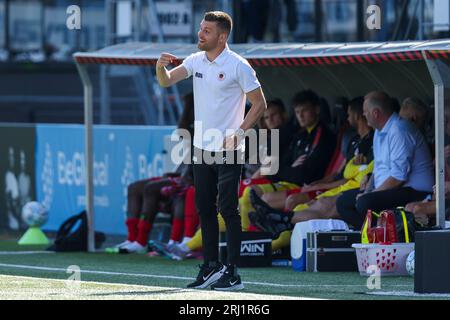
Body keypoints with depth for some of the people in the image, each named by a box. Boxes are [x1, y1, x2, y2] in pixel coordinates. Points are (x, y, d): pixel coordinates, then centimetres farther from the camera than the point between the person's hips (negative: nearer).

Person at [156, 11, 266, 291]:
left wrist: (238, 133, -16)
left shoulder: (238, 66, -11)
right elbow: (167, 81, 2)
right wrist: (161, 66, -20)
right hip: (202, 148, 7)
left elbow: (259, 104, -8)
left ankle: (233, 273, -5)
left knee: (228, 209, -8)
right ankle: (211, 267, 17)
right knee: (205, 209, 9)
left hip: (228, 150, -7)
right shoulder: (196, 61, 7)